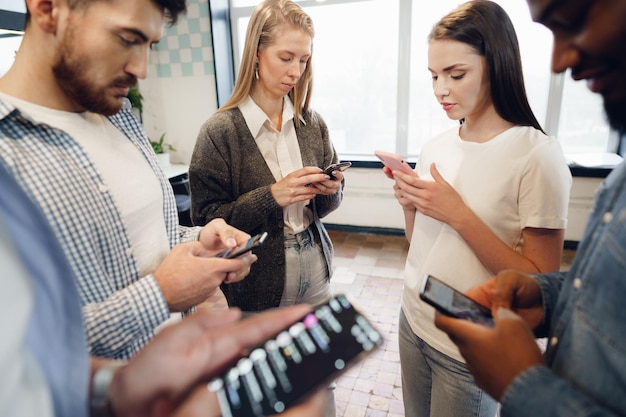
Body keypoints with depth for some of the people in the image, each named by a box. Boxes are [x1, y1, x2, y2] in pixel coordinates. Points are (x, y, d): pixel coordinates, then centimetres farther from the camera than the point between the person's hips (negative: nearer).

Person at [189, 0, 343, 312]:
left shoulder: (313, 124, -1)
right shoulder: (219, 131, -14)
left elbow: (324, 205, 7)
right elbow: (206, 219, -13)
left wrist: (331, 190, -15)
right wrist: (271, 196, -24)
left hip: (315, 277, 5)